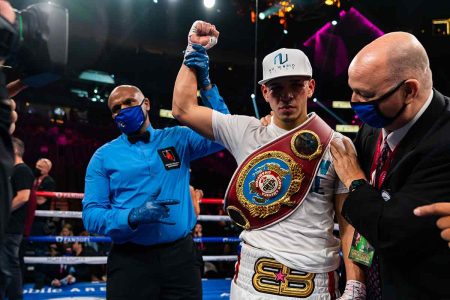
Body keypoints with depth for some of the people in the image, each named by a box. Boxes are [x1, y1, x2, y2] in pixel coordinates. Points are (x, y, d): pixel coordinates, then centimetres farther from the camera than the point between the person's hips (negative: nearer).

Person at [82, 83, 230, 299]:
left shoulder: (178, 139, 7)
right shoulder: (104, 156, 4)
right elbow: (91, 214, -2)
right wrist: (133, 216, -20)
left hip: (180, 255, 1)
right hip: (130, 260, -1)